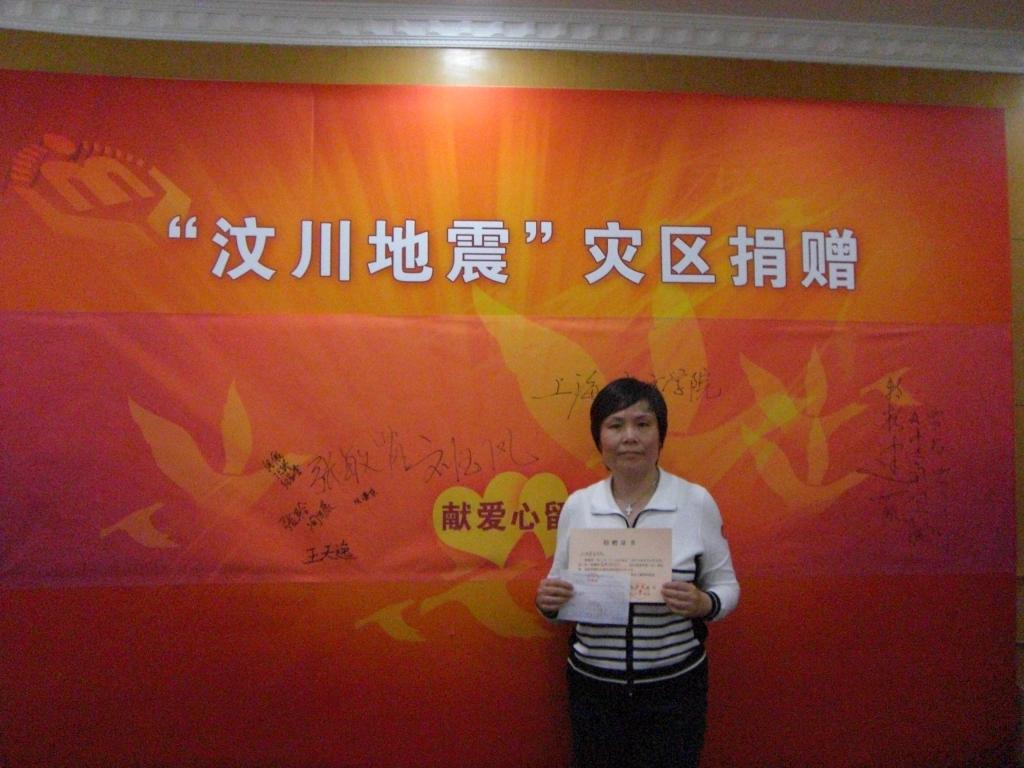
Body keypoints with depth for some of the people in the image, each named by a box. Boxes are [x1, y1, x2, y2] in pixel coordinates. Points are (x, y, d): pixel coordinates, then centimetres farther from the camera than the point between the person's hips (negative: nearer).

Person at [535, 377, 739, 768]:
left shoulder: (697, 502, -8)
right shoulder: (576, 505, -3)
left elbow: (725, 585, 0)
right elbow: (561, 589, 6)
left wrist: (703, 603, -20)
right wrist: (548, 601, -16)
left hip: (674, 686, -1)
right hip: (593, 687, 2)